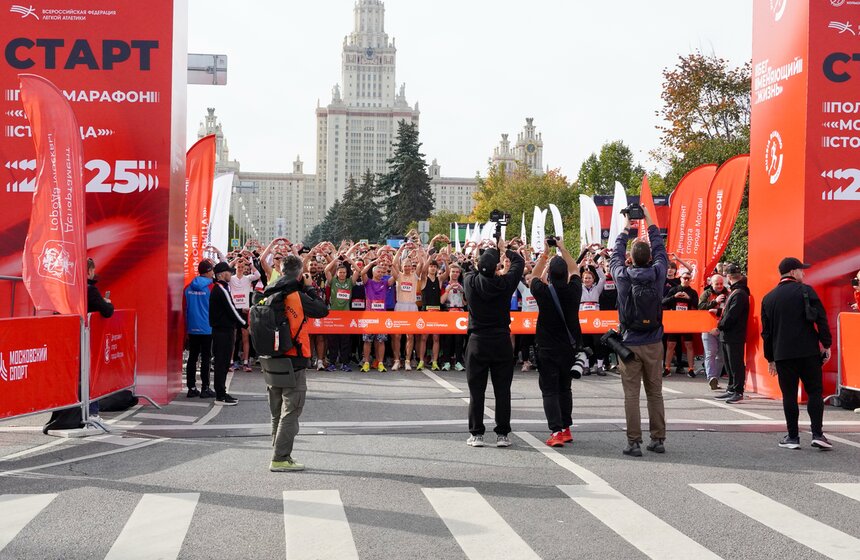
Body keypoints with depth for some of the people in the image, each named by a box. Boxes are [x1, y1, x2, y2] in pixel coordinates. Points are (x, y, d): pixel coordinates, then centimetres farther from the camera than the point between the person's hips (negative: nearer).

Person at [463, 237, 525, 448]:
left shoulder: (471, 282, -8)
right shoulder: (504, 284, -10)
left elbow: (471, 268, 16)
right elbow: (519, 262, 7)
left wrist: (492, 250, 26)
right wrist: (504, 249, 22)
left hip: (477, 343, 1)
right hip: (501, 342, -1)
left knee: (476, 391, 6)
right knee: (502, 390, 5)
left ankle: (476, 434, 7)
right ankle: (502, 434, 7)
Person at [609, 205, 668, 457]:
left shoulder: (623, 276, -8)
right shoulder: (657, 275, -6)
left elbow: (616, 257, 13)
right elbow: (661, 251, 13)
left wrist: (625, 230, 26)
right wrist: (650, 223, 24)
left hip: (630, 344, -2)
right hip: (653, 344, 2)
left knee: (631, 394, 0)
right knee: (655, 393, 10)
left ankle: (634, 442, -2)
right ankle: (658, 439, 13)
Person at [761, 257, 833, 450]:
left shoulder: (768, 298, 10)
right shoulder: (805, 291, -2)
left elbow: (766, 331, 12)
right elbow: (821, 319, -6)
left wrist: (770, 359, 17)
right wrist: (826, 345, 2)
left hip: (782, 354, 3)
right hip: (809, 352, -3)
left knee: (789, 396, 6)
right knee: (815, 392, 5)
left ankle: (793, 437, 7)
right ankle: (817, 434, -2)